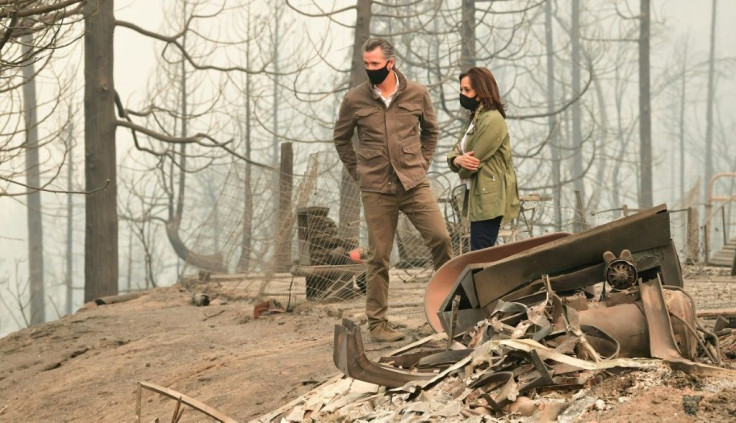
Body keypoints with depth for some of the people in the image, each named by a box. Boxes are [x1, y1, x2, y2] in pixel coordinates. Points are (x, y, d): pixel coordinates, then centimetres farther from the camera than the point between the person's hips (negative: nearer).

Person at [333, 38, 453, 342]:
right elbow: (341, 139, 15)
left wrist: (422, 164, 9)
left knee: (440, 238, -12)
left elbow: (431, 131, 18)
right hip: (376, 190, -1)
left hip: (414, 184, 1)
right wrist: (358, 172, 7)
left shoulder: (416, 94, 2)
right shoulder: (355, 100, 1)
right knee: (378, 257, 2)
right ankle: (377, 323, 8)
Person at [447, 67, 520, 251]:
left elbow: (475, 160, -17)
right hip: (478, 196, 10)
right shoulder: (474, 118, 18)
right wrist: (458, 160, -11)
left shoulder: (492, 120, -14)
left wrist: (463, 165, 6)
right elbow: (454, 152, 13)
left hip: (489, 199, -10)